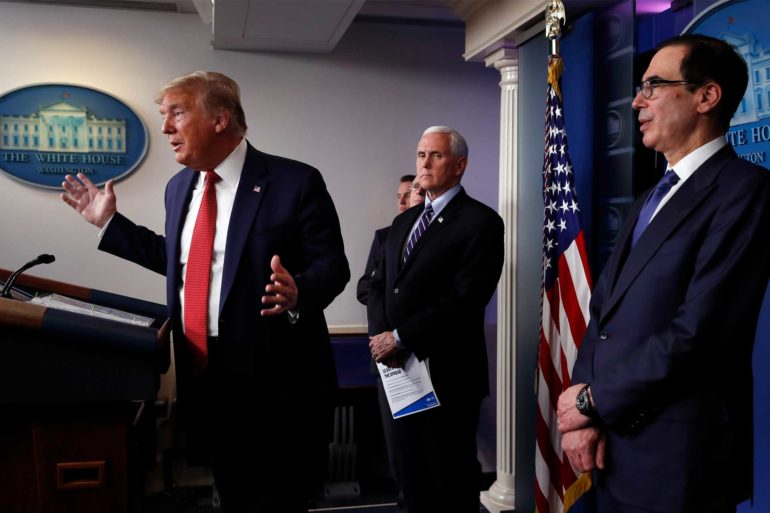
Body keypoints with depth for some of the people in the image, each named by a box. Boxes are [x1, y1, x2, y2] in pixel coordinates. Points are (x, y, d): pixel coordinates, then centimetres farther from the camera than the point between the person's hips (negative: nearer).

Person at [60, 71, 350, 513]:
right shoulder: (180, 186, 9)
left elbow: (332, 265, -11)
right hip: (205, 376, 7)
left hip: (274, 380, -6)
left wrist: (298, 293, -32)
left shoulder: (295, 181, -12)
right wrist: (110, 222, 18)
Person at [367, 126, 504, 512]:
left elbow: (464, 300, -19)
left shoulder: (481, 222, -9)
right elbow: (379, 284, 12)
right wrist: (380, 335, -7)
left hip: (446, 375, -7)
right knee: (414, 480, 19)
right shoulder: (404, 221, 15)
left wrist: (400, 338, -16)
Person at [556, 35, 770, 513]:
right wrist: (585, 413, -5)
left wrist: (594, 400, -11)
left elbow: (699, 332, -22)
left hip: (677, 457, -7)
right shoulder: (651, 199, 14)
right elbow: (604, 307, 8)